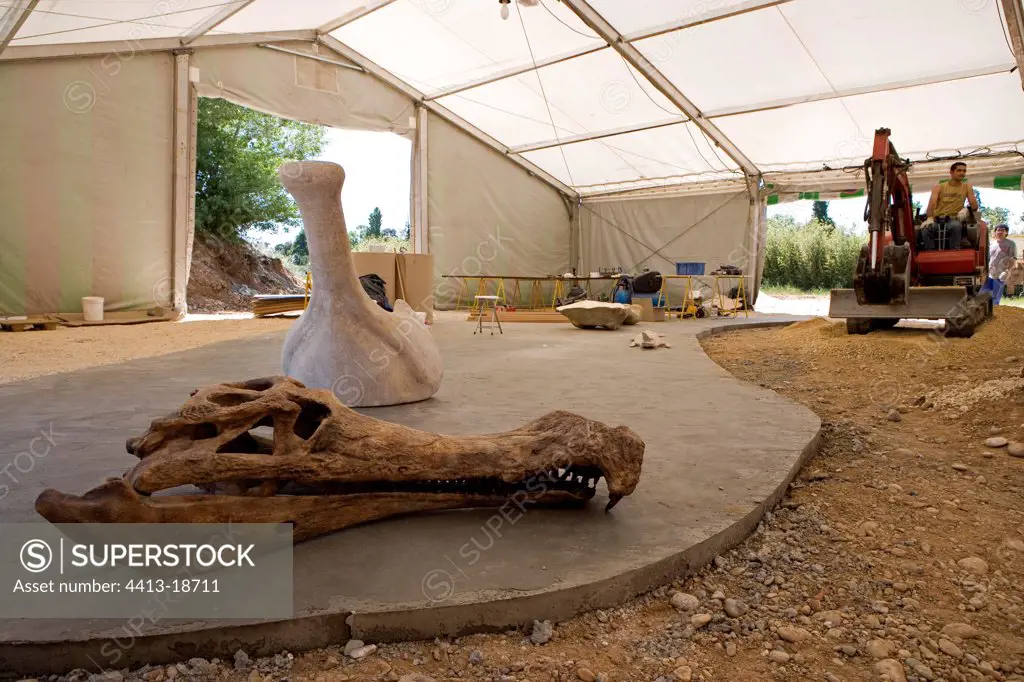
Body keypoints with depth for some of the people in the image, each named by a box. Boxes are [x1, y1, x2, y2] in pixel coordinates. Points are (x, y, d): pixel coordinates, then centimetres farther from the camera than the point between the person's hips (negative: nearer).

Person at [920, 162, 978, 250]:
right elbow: (932, 203, -5)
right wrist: (930, 218, -24)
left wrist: (966, 209, -16)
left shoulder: (967, 187, 17)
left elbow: (974, 206, 9)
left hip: (953, 219, 0)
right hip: (937, 219, 0)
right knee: (925, 229, -35)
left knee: (956, 226, -38)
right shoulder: (939, 187, 13)